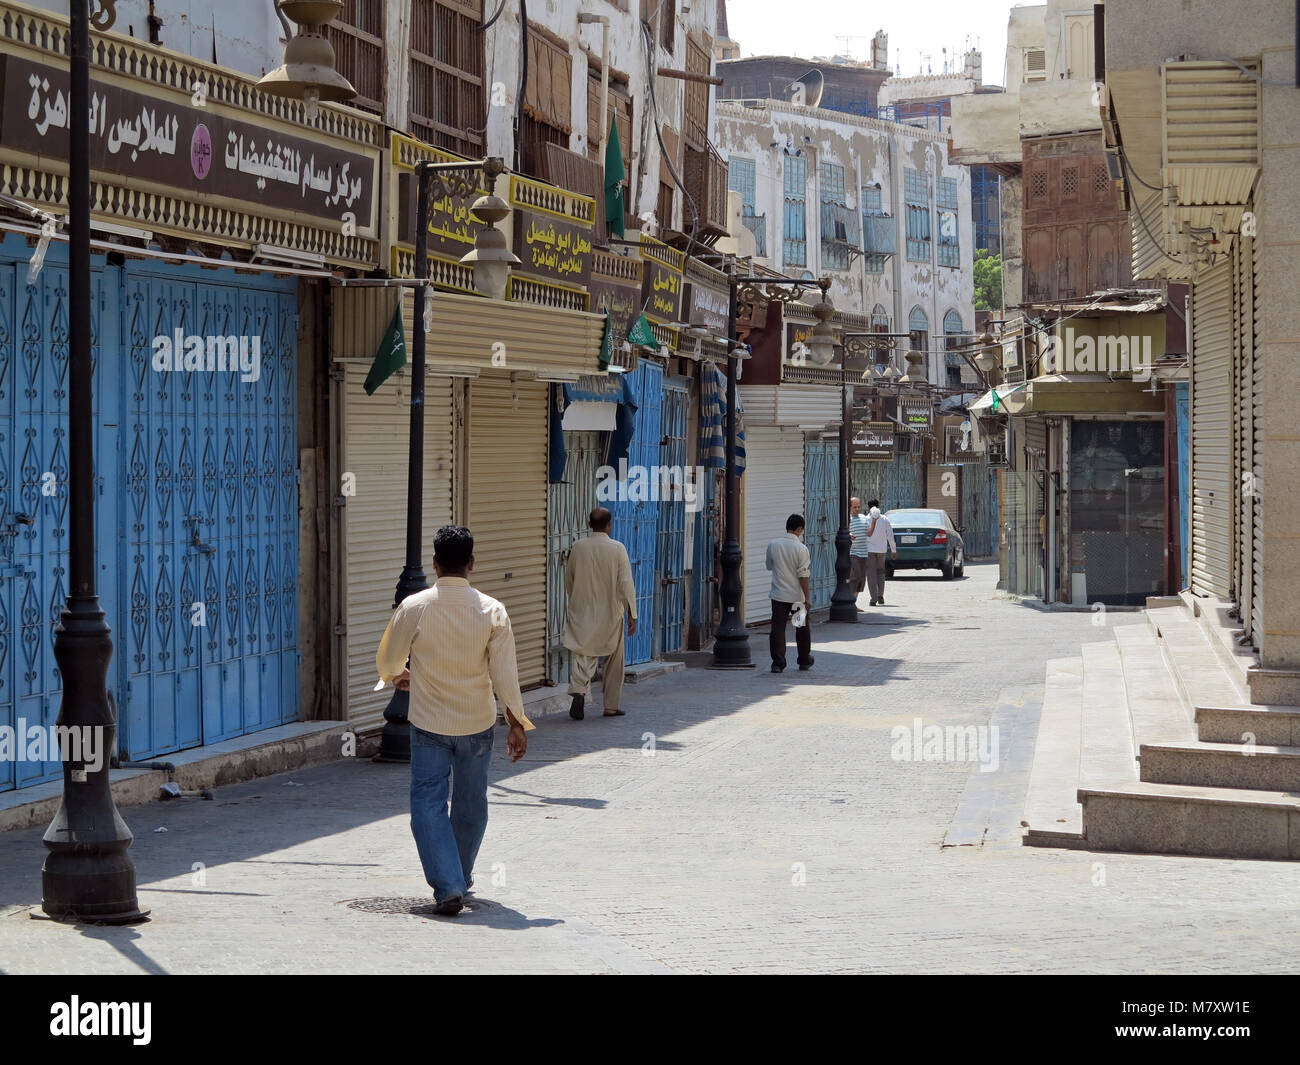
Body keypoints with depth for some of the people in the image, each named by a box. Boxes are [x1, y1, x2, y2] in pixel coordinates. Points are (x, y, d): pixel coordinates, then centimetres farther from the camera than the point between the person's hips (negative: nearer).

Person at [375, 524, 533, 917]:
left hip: (429, 723, -2)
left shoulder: (413, 607, -11)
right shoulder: (492, 611, -10)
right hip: (477, 722, 2)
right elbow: (505, 673, -9)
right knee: (471, 803, 19)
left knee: (429, 802, 1)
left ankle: (448, 887, -12)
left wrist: (397, 676, 25)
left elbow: (388, 661, 2)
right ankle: (462, 875, 36)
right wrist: (517, 723, 0)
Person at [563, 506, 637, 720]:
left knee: (583, 655, 3)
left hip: (583, 613, 1)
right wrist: (632, 615, -7)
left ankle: (579, 691, -24)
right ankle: (611, 706, 18)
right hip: (611, 613, -1)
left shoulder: (577, 548, -2)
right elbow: (626, 583, -12)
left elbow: (569, 581, 9)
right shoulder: (617, 548, -10)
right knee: (614, 661, 13)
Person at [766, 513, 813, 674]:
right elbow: (803, 575, -13)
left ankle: (778, 663, -4)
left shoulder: (772, 545, -2)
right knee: (802, 629, 15)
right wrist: (807, 598, -8)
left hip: (778, 595, 2)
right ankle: (805, 661, 26)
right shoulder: (801, 549, -13)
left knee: (778, 628, 3)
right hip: (797, 596, -2)